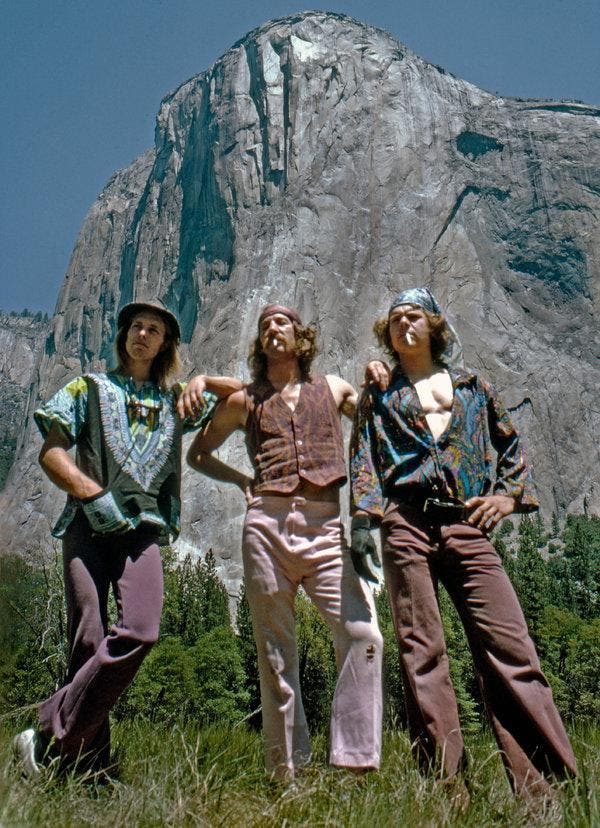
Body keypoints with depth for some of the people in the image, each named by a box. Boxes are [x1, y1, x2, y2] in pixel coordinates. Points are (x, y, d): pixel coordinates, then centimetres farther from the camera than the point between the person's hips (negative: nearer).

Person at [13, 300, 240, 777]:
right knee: (88, 640, -7)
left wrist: (199, 381, 10)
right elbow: (51, 453, 8)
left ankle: (48, 740, -12)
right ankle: (88, 765, 4)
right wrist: (91, 493, -8)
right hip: (89, 523, -1)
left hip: (143, 527, 1)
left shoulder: (175, 400, 22)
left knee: (140, 631, -21)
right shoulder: (90, 388, 18)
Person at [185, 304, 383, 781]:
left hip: (327, 527, 0)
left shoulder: (332, 389, 19)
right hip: (267, 524, 0)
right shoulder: (245, 401, 18)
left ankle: (354, 761, -11)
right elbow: (198, 453, 26)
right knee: (276, 652, 2)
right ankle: (285, 770, 13)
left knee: (363, 634, -18)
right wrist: (241, 480, 11)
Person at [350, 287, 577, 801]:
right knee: (422, 652, -2)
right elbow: (363, 460, 8)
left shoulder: (473, 387, 21)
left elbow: (512, 447, 24)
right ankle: (445, 781, 5)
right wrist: (363, 518, -5)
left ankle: (548, 783, -1)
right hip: (407, 526, 0)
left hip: (468, 527, 1)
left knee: (510, 647, -6)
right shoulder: (380, 395, 17)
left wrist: (510, 495, 7)